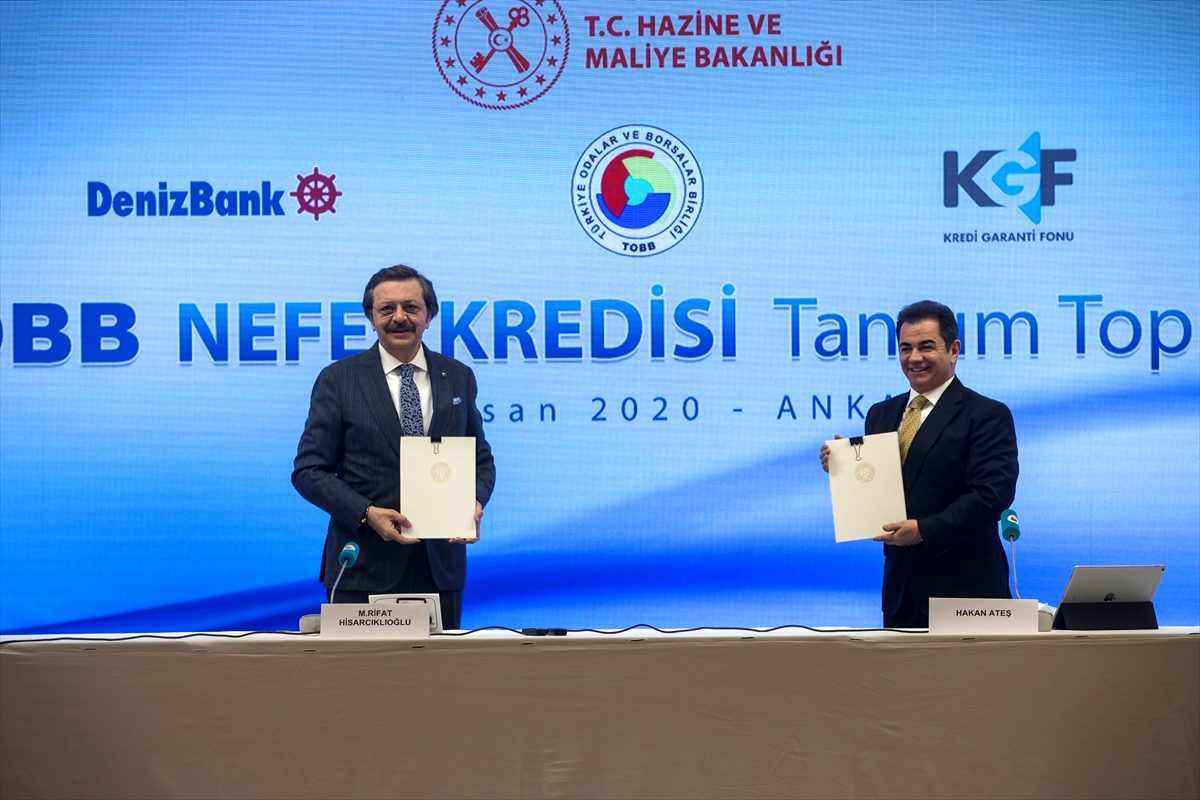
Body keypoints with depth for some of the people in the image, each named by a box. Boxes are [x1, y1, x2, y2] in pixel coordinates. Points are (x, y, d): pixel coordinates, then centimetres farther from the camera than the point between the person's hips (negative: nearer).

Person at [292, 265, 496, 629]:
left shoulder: (459, 378, 9)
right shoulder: (338, 379, 0)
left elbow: (481, 458, 16)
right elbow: (309, 470, -2)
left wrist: (475, 501, -6)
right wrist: (367, 513, -17)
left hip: (440, 566, 3)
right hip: (364, 568, -3)